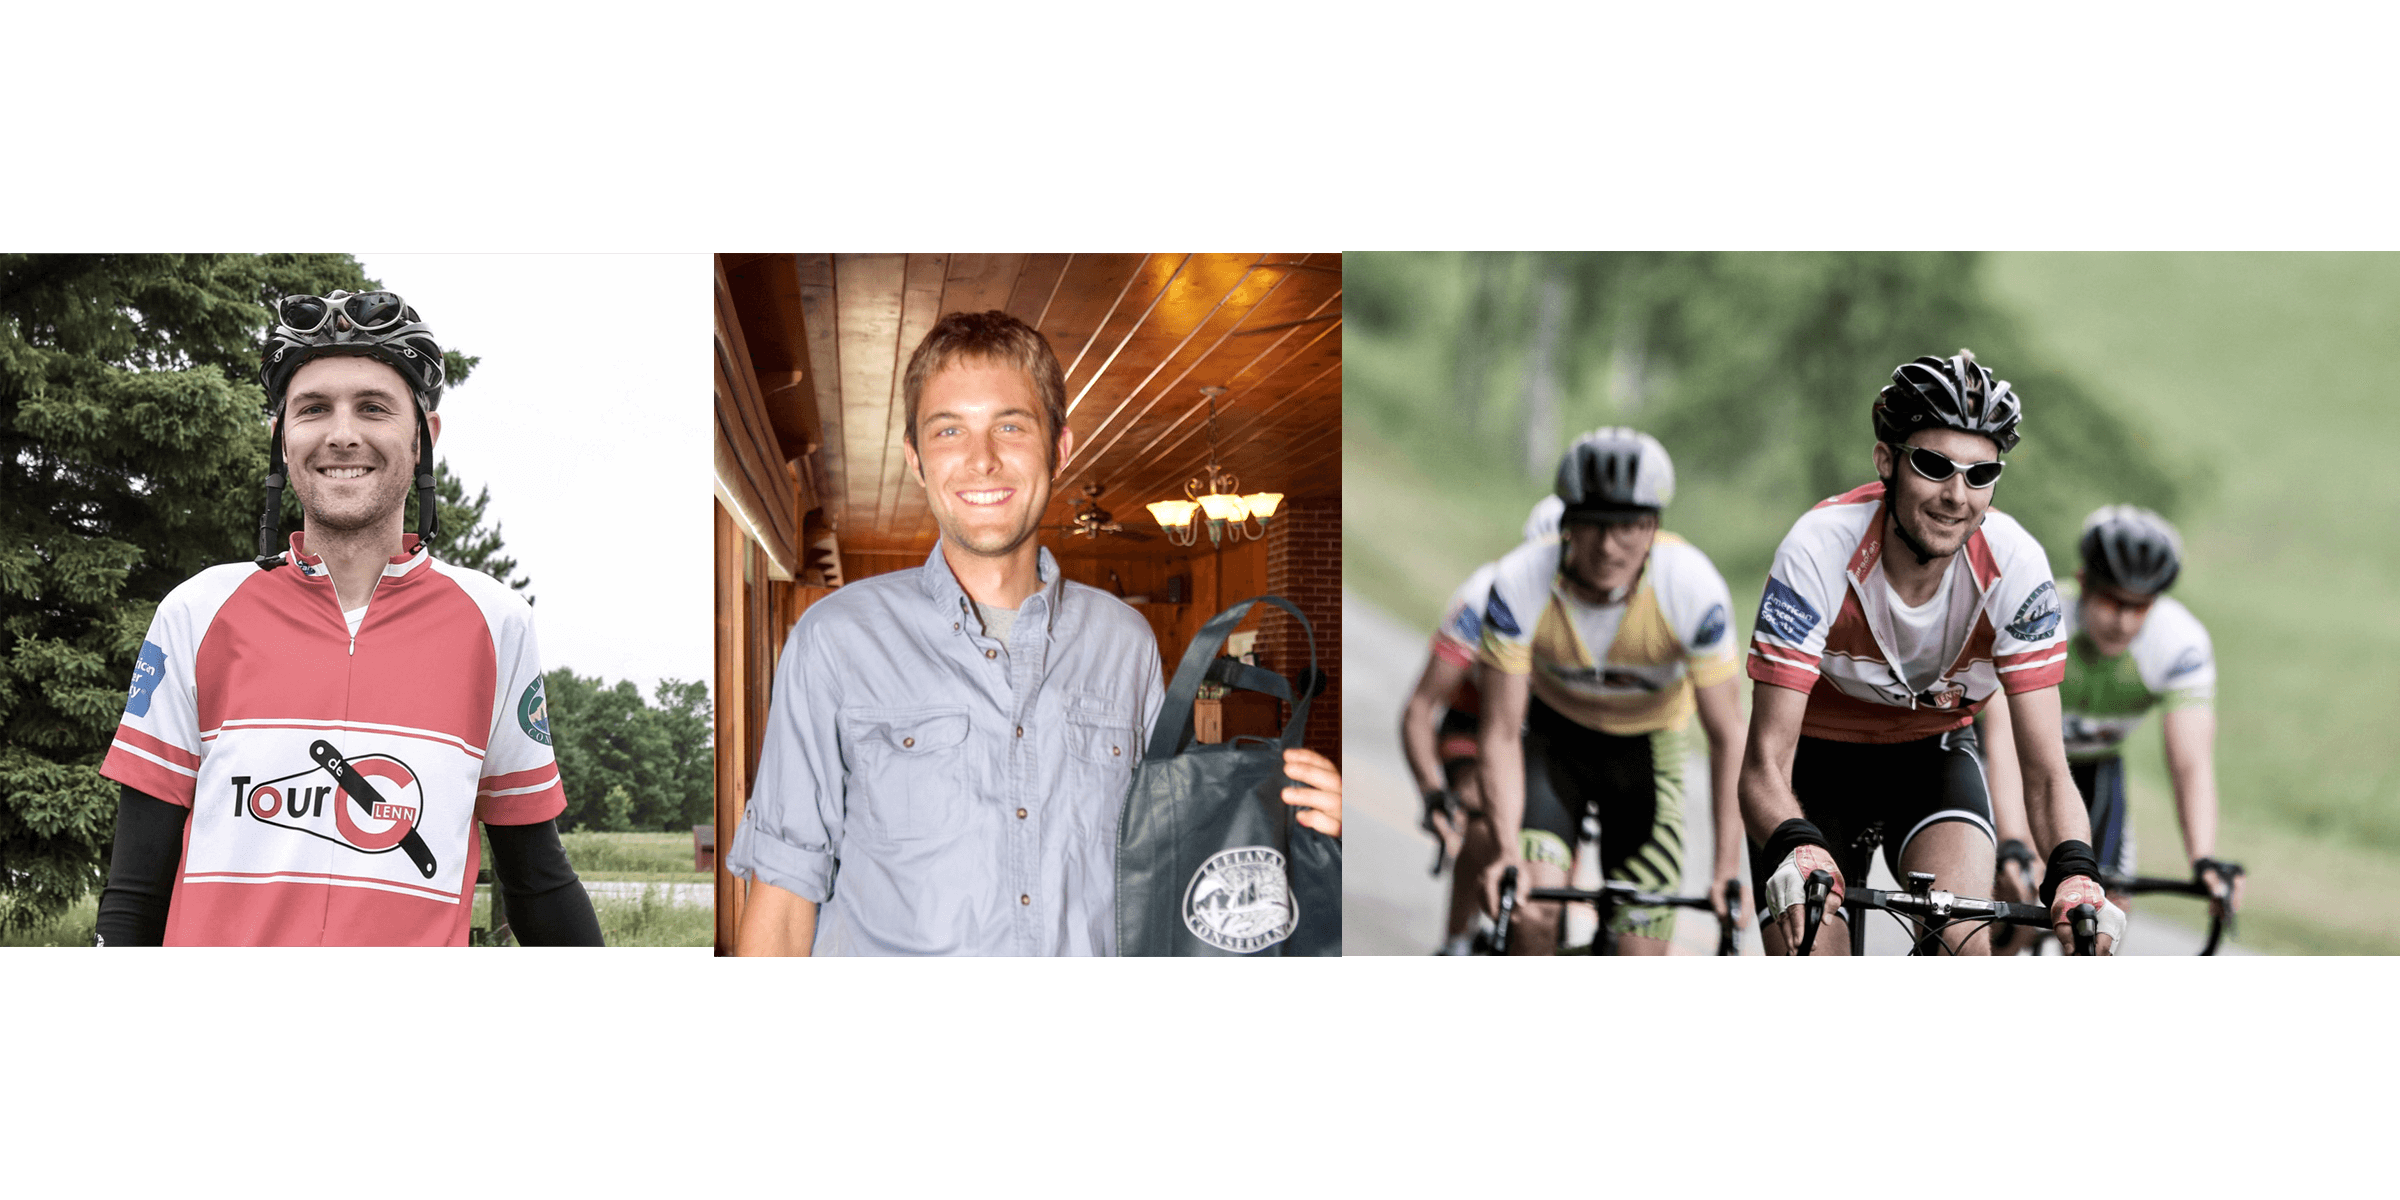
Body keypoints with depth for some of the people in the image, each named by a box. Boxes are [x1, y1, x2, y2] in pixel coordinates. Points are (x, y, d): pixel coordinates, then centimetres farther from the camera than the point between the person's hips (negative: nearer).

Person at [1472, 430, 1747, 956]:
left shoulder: (1694, 587, -31)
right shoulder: (1519, 583, -30)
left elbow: (1727, 736, -22)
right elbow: (1501, 733, -24)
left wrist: (1729, 868, -27)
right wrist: (1507, 850, -36)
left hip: (1649, 743, 0)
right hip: (1555, 735, 0)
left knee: (1641, 943, -8)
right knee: (1532, 914, -23)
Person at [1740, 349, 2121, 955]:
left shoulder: (2016, 565, -25)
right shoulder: (1819, 552, -31)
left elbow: (2046, 771, -23)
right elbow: (1765, 767, -33)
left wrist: (2075, 874, -44)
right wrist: (1797, 852, -54)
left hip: (1933, 752, 1)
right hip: (1818, 756, -1)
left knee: (1963, 940, -25)